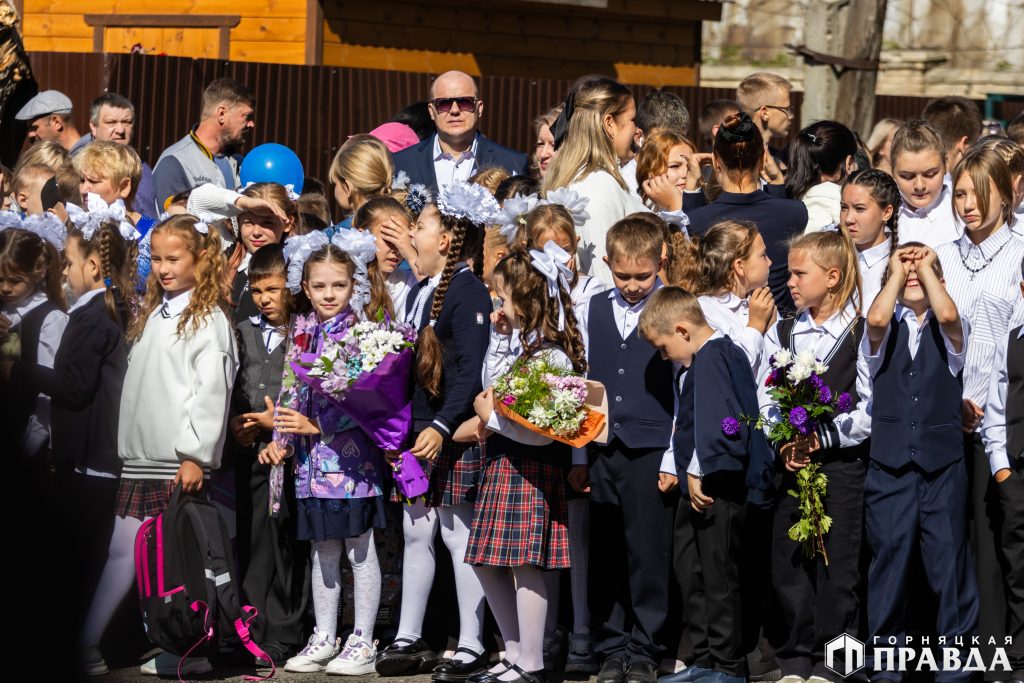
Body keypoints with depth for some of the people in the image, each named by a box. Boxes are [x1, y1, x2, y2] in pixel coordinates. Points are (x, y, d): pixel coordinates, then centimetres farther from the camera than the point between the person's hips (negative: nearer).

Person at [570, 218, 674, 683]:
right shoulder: (589, 313, 9)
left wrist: (674, 458, -5)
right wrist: (577, 457, 8)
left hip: (651, 453, -3)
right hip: (601, 452, 3)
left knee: (648, 555, -1)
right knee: (605, 556, 6)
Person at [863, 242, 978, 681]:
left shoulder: (948, 332, 8)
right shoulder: (883, 334, 9)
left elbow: (947, 314, -16)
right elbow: (877, 320, -15)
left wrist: (927, 267, -2)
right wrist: (897, 271, -1)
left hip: (942, 463, 0)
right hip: (889, 463, 0)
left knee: (949, 558, -1)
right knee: (889, 558, 2)